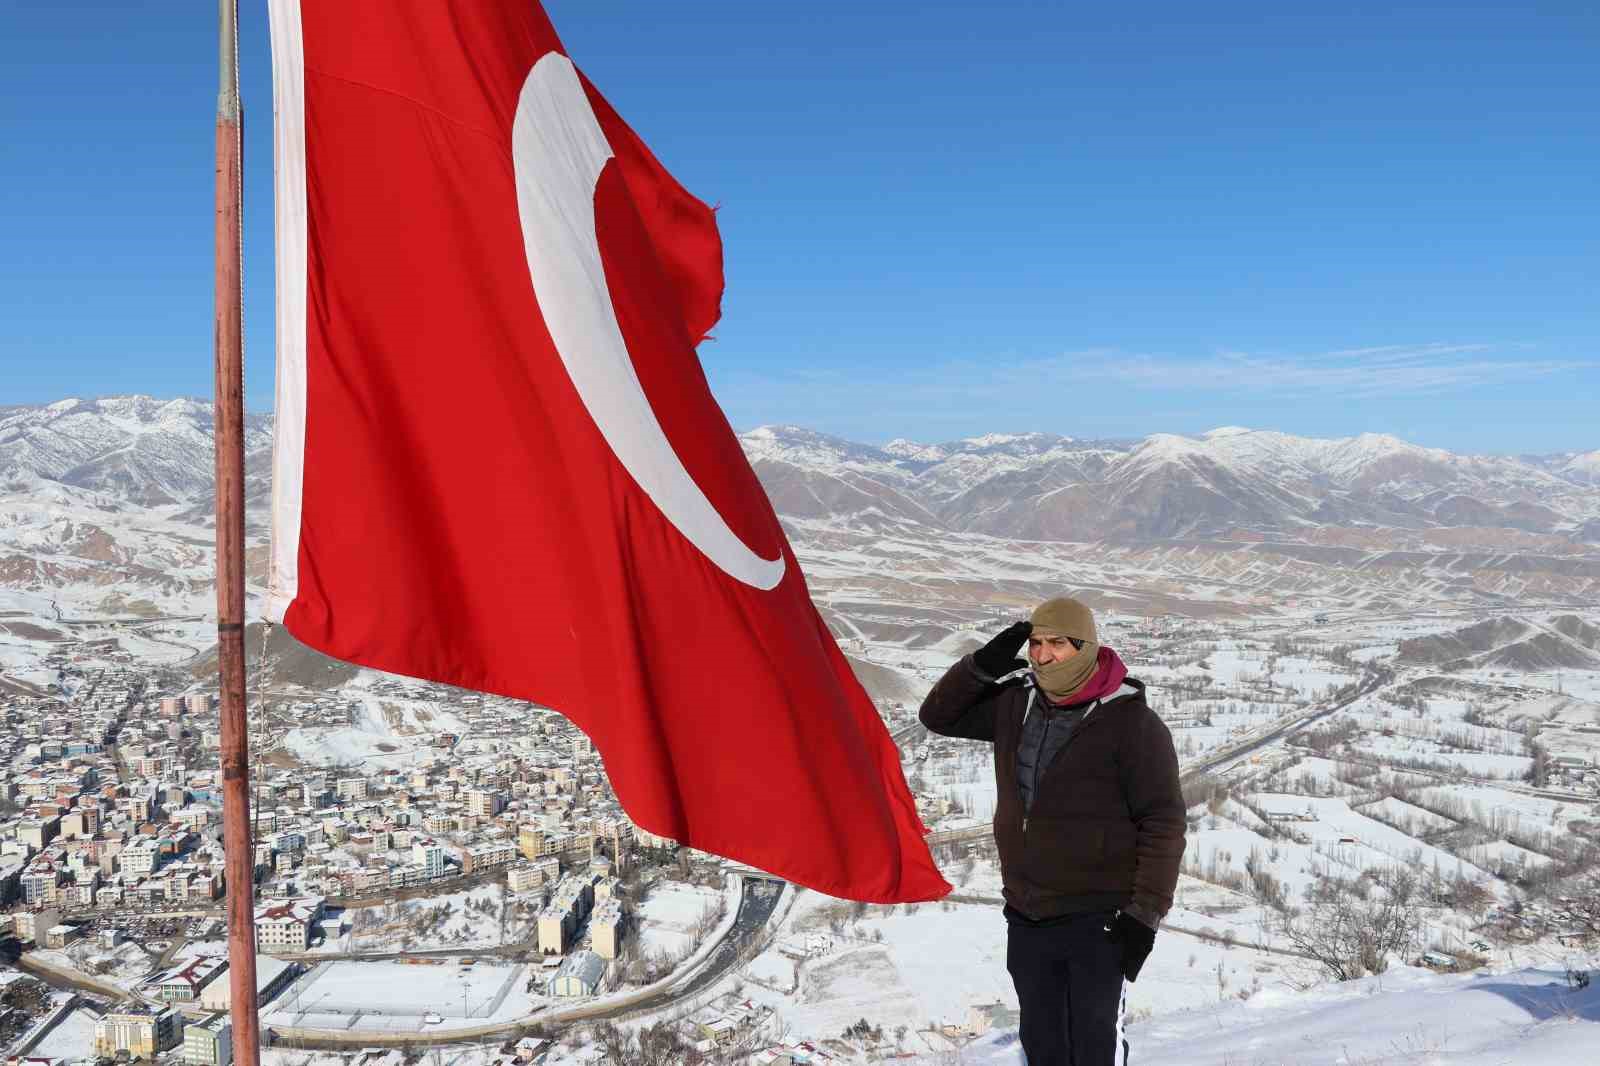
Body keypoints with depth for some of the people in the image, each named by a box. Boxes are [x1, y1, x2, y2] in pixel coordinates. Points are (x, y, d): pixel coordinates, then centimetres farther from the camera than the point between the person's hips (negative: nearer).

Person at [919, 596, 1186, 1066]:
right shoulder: (1016, 704, 3)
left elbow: (1163, 822, -11)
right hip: (1026, 919, 6)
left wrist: (1146, 912, -16)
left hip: (1098, 922, -6)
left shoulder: (1132, 722, -13)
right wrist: (983, 666, -4)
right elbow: (939, 716, 13)